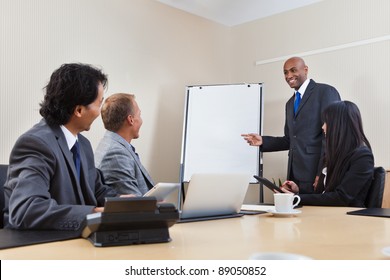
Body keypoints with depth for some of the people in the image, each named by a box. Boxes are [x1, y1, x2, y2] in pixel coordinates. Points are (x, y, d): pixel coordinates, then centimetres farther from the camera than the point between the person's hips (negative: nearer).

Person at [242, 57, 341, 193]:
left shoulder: (325, 92, -5)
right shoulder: (290, 103, 20)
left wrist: (323, 173, -18)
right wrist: (263, 141, 4)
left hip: (317, 173, -7)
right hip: (295, 174, 7)